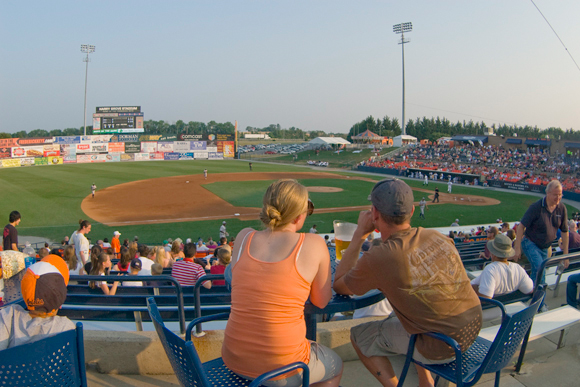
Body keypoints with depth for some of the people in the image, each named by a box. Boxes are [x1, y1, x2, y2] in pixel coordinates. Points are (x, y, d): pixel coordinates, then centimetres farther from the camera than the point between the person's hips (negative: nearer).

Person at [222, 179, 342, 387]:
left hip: (234, 360, 5)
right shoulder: (313, 245, -14)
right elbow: (321, 302, -1)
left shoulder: (244, 237, -4)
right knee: (336, 366, 31)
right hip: (281, 369, -4)